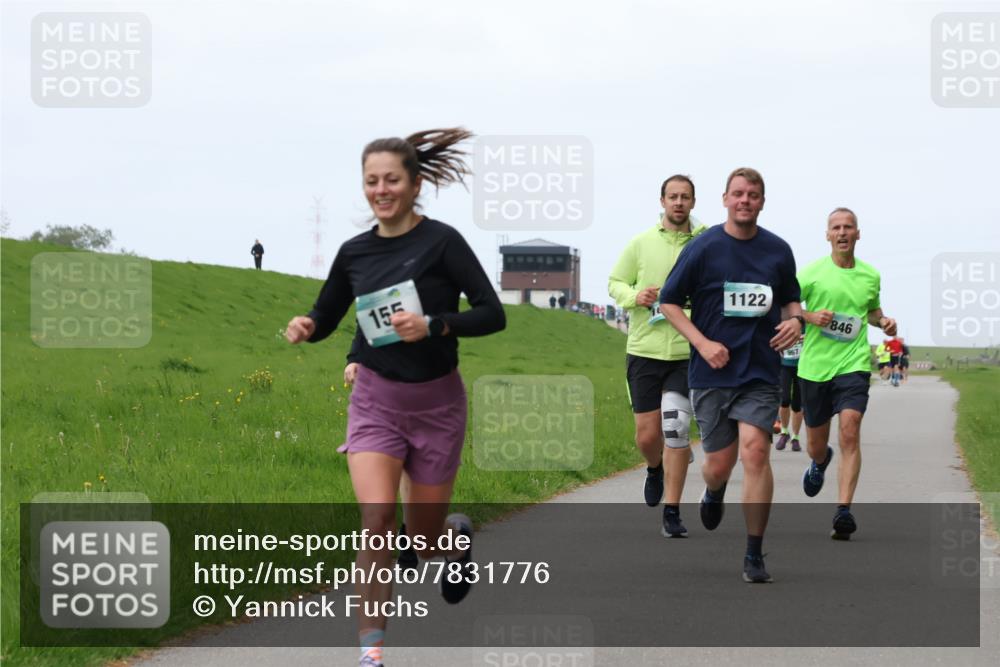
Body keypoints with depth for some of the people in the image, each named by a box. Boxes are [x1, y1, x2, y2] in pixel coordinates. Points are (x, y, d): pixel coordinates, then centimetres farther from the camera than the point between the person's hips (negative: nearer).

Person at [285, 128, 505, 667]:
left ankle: (456, 534, 48)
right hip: (376, 400, 2)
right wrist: (305, 327, -9)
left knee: (423, 539, 10)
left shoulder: (441, 241, -10)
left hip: (436, 402, -2)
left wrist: (433, 325, -26)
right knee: (377, 517, -19)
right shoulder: (354, 253, 1)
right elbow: (327, 315, 14)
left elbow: (492, 314, -11)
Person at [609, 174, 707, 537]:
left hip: (687, 353, -1)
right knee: (647, 433, 3)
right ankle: (654, 469, 40)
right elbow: (614, 282, 13)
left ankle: (672, 512, 1)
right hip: (644, 349, 1)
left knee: (676, 429, -10)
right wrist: (634, 296, -8)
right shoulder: (641, 243, 4)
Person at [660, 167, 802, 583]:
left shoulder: (778, 251, 6)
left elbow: (791, 298, 21)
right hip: (712, 372, -1)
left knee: (755, 452, -16)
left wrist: (794, 320, -3)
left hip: (761, 372, 1)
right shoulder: (702, 248, -3)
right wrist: (703, 343, -11)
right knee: (719, 462, 4)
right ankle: (713, 493, 45)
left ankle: (754, 555, -9)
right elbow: (669, 301, 1)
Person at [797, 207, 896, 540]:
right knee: (816, 445, 13)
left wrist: (883, 321, 4)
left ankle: (843, 510, -23)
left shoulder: (870, 276, 7)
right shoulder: (811, 273, -2)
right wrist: (810, 317, -15)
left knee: (850, 432, -21)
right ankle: (819, 463, 52)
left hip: (853, 365, 0)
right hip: (814, 366, 0)